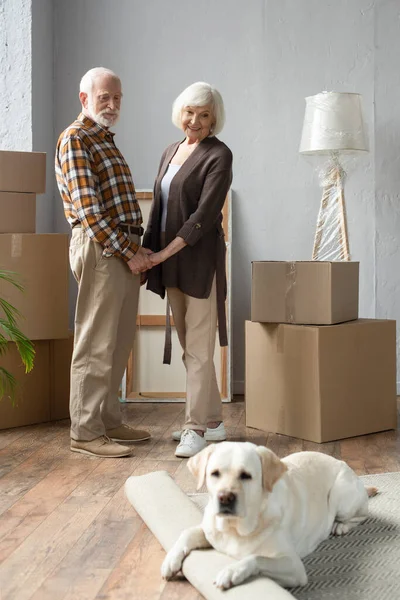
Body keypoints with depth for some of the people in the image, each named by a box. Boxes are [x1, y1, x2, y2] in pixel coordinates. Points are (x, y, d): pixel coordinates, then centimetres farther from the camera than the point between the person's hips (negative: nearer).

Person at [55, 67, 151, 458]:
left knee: (118, 343, 12)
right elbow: (88, 209, -16)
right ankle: (85, 433, 0)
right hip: (100, 249, -9)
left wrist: (136, 249, 9)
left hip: (124, 250, 9)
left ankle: (109, 421, 21)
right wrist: (129, 251, -16)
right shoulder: (75, 139, -8)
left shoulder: (105, 141, 21)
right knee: (95, 345, -6)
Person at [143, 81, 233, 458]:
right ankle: (213, 421, 22)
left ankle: (196, 428, -1)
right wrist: (147, 251, 8)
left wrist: (164, 253, -17)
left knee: (198, 348, -6)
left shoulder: (218, 155, -7)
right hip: (170, 262, 8)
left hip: (200, 260, -8)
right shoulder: (170, 152, 16)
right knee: (189, 347, 12)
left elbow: (205, 213, -16)